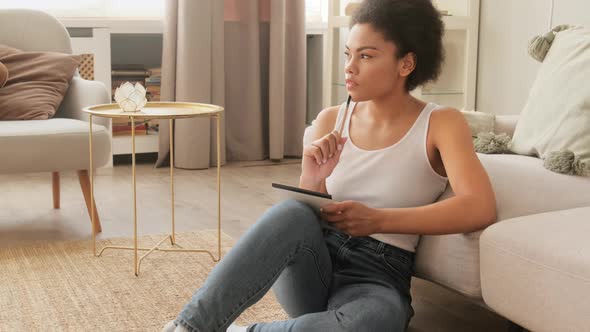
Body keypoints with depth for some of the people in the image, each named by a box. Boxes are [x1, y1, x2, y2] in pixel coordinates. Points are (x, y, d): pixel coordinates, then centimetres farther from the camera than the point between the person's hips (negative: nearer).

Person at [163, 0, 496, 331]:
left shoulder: (441, 123, -5)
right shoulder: (330, 120, 6)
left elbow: (481, 208, -22)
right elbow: (300, 214, 7)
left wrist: (378, 220, -25)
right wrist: (312, 184, -15)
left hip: (378, 277, -2)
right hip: (312, 266, 3)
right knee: (293, 212, -32)